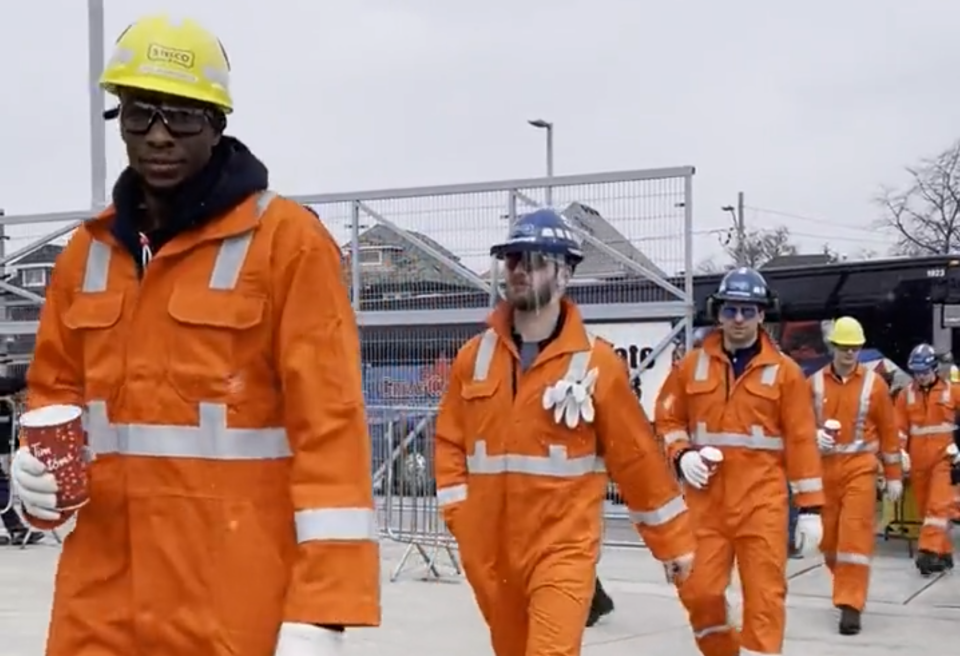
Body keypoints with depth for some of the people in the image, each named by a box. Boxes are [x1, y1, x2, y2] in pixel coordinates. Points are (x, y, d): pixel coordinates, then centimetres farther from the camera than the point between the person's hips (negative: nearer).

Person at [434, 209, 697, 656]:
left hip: (563, 546, -4)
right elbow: (449, 440, 12)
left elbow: (636, 456, -1)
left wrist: (673, 540, 3)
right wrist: (459, 513, 1)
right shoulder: (475, 355, 5)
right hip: (489, 549, 5)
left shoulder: (596, 362, -6)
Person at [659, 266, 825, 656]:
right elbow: (672, 421, 16)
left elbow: (801, 441, -1)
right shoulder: (693, 365, 7)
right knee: (698, 590, 3)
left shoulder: (784, 371, 0)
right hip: (706, 501, 2)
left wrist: (810, 508, -5)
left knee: (763, 596, -1)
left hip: (762, 501, -2)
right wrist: (682, 455, -6)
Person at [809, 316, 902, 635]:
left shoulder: (874, 383, 0)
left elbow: (888, 431, 5)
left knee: (855, 534, -10)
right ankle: (848, 587, 35)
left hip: (859, 468, -2)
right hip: (823, 468, 2)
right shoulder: (814, 383, 2)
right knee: (828, 535, 10)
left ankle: (850, 605, -8)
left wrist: (893, 475, 5)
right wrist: (814, 436, -15)